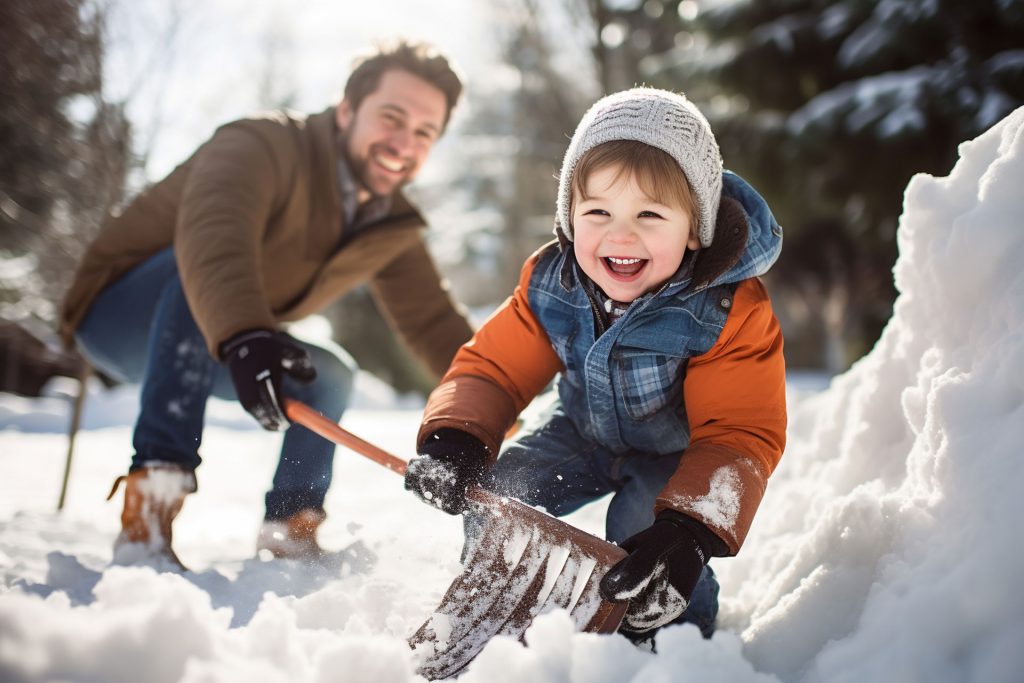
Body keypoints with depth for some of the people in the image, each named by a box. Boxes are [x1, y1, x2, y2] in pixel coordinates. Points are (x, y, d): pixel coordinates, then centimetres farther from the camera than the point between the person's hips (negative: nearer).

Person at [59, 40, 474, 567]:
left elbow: (435, 322, -1)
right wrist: (243, 335, -66)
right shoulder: (264, 146, -28)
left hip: (200, 348, 7)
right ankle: (151, 503, -39)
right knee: (201, 278, -34)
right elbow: (212, 232, -49)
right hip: (120, 315, -7)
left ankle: (288, 538, 2)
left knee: (328, 373, -4)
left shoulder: (393, 227, -4)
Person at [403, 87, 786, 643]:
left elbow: (738, 435, -35)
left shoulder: (729, 310, -33)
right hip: (586, 431, 4)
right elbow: (493, 364, -14)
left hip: (678, 451, -4)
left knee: (645, 534, -28)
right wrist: (453, 440, -35)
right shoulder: (550, 284, -21)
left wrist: (688, 530, -51)